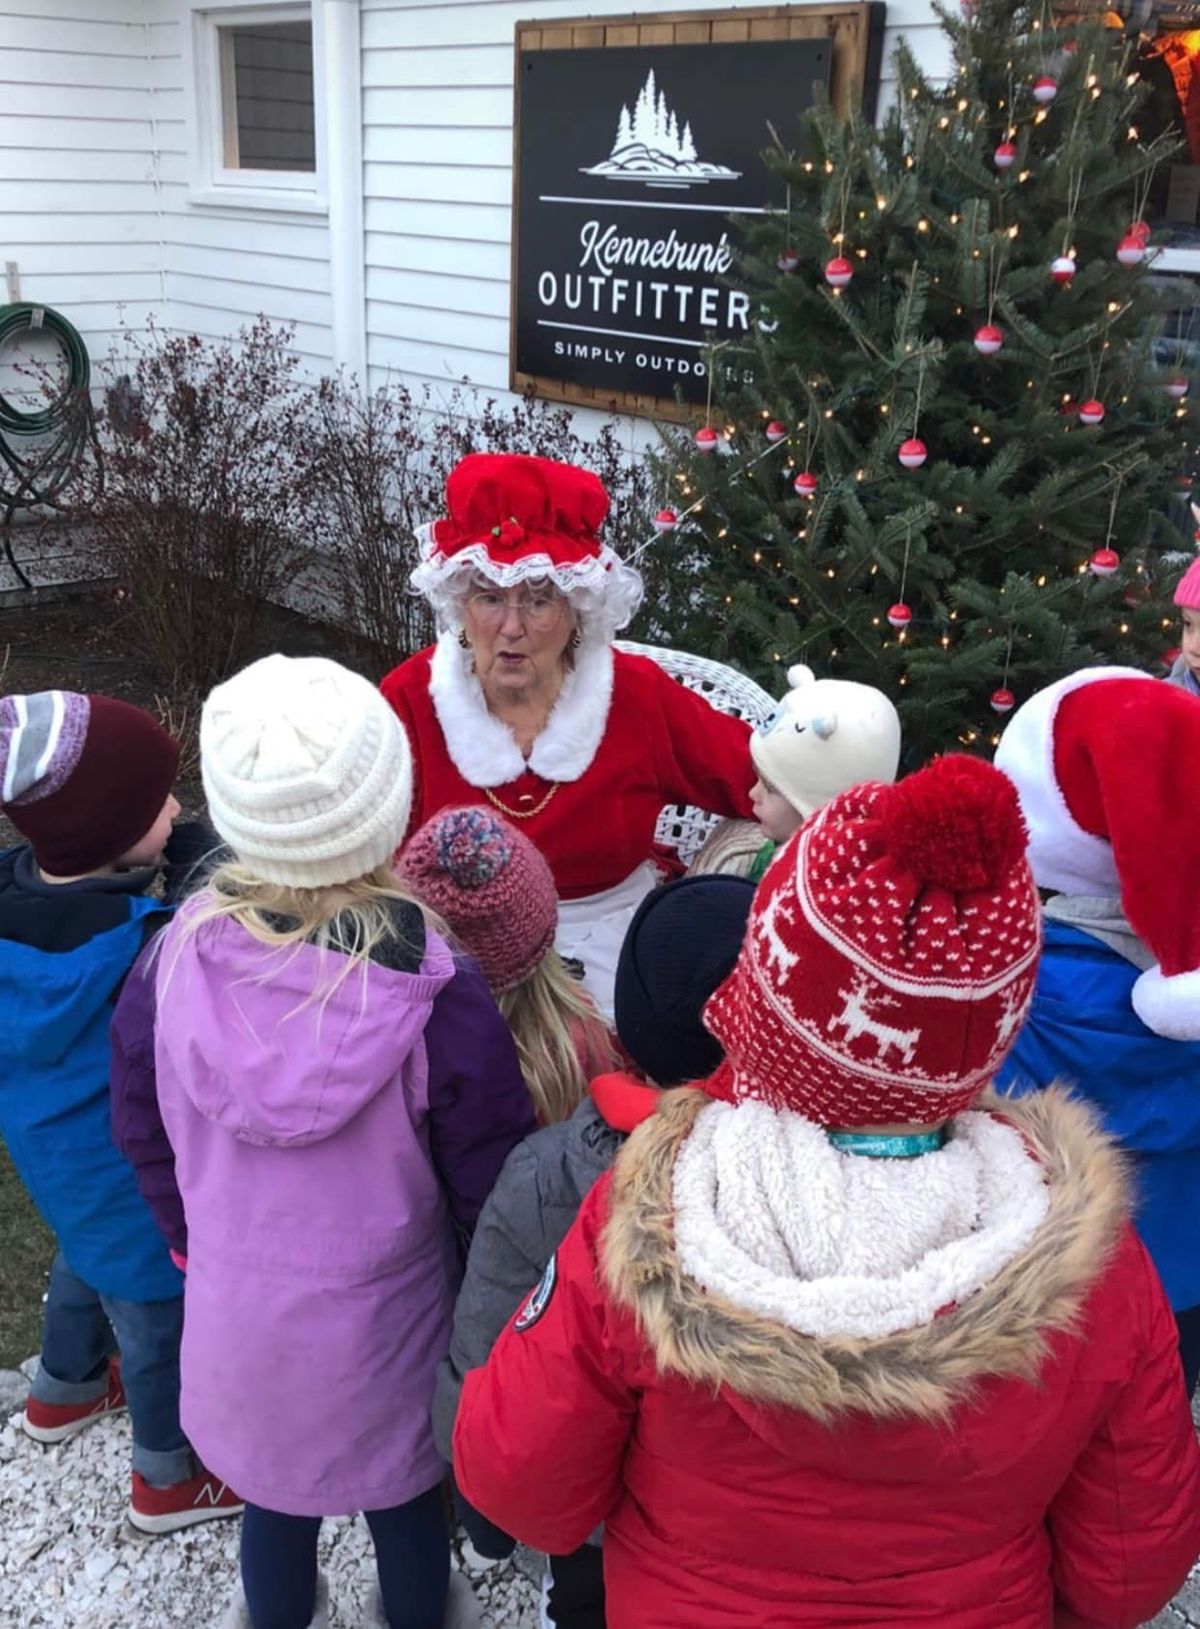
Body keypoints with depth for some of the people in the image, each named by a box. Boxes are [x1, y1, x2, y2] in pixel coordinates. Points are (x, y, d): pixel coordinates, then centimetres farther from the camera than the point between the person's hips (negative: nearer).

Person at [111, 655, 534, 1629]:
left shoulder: (180, 955, -20)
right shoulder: (434, 991, -30)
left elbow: (144, 1129, -3)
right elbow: (489, 1186, -19)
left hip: (235, 1311, 3)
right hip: (383, 1328, -3)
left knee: (272, 1497, 30)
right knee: (405, 1505, 26)